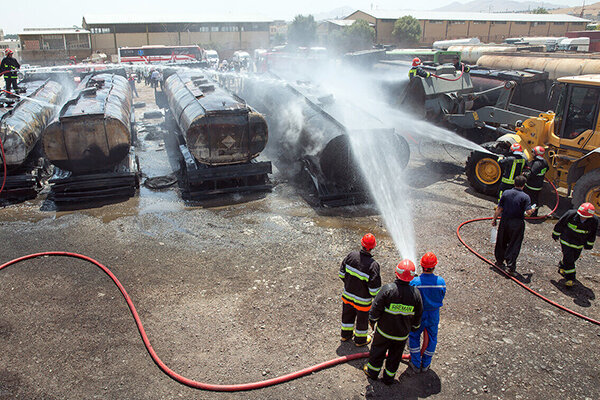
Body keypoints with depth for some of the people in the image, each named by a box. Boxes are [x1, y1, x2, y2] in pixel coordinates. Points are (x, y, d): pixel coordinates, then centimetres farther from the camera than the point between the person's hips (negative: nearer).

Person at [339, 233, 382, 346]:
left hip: (347, 295, 4)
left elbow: (342, 274, -3)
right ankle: (360, 339, 43)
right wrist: (375, 296, -1)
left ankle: (346, 334, 49)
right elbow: (374, 288, -23)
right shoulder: (373, 265, -30)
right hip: (362, 300, -4)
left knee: (347, 315, 27)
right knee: (362, 319, 21)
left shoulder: (351, 256, -17)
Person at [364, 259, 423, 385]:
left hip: (384, 330, -2)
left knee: (378, 351, 22)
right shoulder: (416, 293, -15)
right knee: (395, 356, 22)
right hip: (402, 334, 2)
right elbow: (418, 315, -1)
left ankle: (373, 371, 41)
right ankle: (389, 377, 38)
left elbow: (376, 308, -16)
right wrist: (414, 327, 16)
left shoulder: (388, 289, -25)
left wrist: (372, 320, 2)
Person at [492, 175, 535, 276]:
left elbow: (499, 208, -1)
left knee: (501, 242, 19)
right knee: (514, 246, 5)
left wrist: (494, 219, 9)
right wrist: (532, 210, 7)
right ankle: (511, 267, 3)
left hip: (504, 221, 3)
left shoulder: (506, 193, -2)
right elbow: (528, 212, -16)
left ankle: (499, 261, 33)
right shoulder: (525, 197, -10)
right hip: (517, 224, -3)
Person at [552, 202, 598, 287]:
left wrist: (589, 244, 11)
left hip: (579, 244, 4)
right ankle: (569, 278, 3)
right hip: (567, 240, -3)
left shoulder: (594, 221, -17)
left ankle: (562, 267, 46)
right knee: (568, 258, -9)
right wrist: (556, 234, 1)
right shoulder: (571, 214, -27)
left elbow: (592, 234, 2)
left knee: (574, 258, 17)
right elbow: (560, 224, -9)